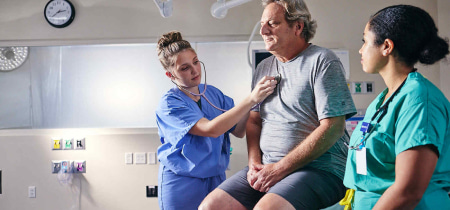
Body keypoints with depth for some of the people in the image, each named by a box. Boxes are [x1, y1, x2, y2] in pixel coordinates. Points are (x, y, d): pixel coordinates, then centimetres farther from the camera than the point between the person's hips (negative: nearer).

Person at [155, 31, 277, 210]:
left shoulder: (213, 93, 5)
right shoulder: (169, 103, -13)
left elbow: (238, 131, -1)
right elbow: (211, 129, -25)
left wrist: (256, 96, -15)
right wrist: (251, 99, -30)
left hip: (216, 179, 5)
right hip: (182, 184, -4)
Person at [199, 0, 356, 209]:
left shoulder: (322, 60, -6)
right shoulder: (263, 68, 15)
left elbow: (333, 127, -14)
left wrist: (281, 168, -15)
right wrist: (254, 162, -2)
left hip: (319, 168, -6)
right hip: (267, 168, 6)